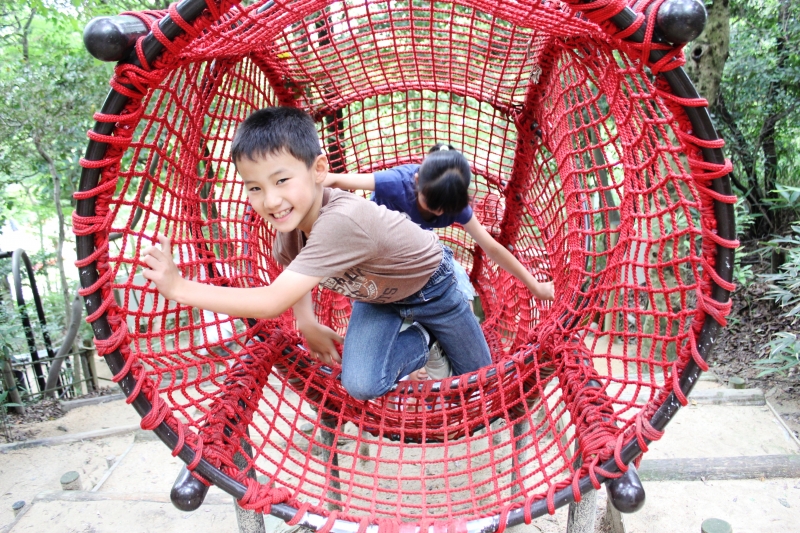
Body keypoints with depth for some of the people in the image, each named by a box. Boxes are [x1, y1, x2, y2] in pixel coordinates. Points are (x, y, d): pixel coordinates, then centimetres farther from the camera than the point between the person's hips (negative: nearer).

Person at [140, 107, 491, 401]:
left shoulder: (341, 221, -47)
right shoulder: (290, 216, -23)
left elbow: (272, 303, -47)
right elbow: (291, 267, 1)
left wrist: (180, 288, -42)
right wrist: (309, 326, -11)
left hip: (428, 285, -4)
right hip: (374, 295, 5)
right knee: (361, 385, -15)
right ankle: (420, 339, 12)